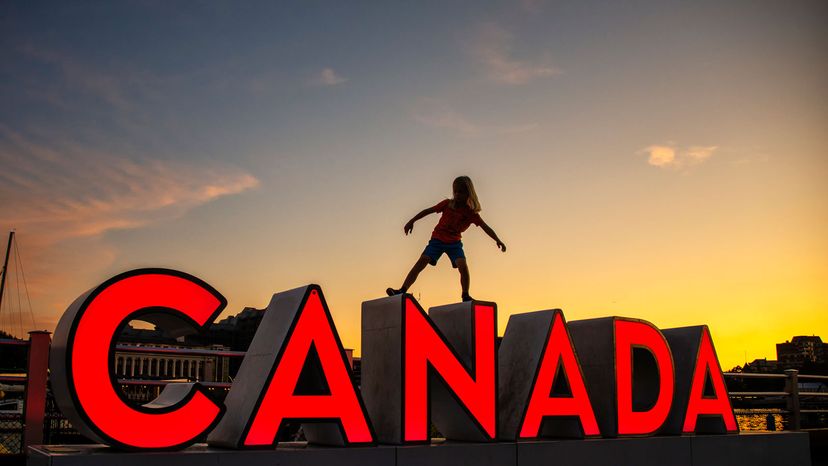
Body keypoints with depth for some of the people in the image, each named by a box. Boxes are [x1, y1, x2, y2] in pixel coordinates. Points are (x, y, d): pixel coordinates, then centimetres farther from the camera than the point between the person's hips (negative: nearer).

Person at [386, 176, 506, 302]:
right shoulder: (448, 204, -2)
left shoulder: (471, 213, -3)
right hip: (437, 239, 0)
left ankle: (465, 296, -4)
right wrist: (412, 221, 0)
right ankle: (402, 290, -21)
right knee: (422, 261, -16)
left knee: (463, 266, -22)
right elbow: (428, 210, 3)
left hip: (454, 243, 0)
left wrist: (497, 240, -17)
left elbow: (485, 227, -5)